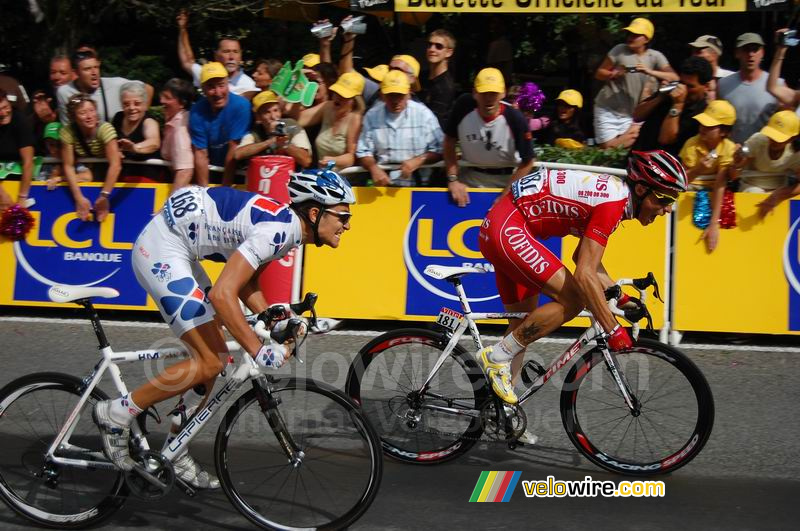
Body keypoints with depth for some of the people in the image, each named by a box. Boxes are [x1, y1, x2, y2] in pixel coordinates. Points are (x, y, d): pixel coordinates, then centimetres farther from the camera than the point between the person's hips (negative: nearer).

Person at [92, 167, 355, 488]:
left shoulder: (288, 224, 5)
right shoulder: (277, 230, -25)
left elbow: (243, 279, 16)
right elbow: (222, 294, -31)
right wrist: (258, 350, -28)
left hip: (177, 251, 10)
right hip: (160, 250, -10)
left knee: (217, 356, 10)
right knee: (209, 363, -12)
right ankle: (118, 413, -1)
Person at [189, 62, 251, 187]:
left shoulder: (241, 105, -18)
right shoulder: (197, 111, -10)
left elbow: (234, 148, -17)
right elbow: (200, 153, -11)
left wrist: (225, 187, -16)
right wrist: (204, 190, -18)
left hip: (237, 169, -2)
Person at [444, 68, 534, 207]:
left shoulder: (516, 119, -24)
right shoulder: (463, 107, -18)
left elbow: (527, 163, -13)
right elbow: (450, 141, -4)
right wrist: (453, 179, -10)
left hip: (506, 178, -2)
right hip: (470, 176, 2)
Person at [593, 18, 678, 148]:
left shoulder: (655, 56, -3)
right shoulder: (619, 50, -5)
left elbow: (674, 78, -13)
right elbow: (599, 74, 1)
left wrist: (650, 72, -27)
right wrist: (613, 75, -21)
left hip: (630, 115, 1)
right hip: (607, 110, -1)